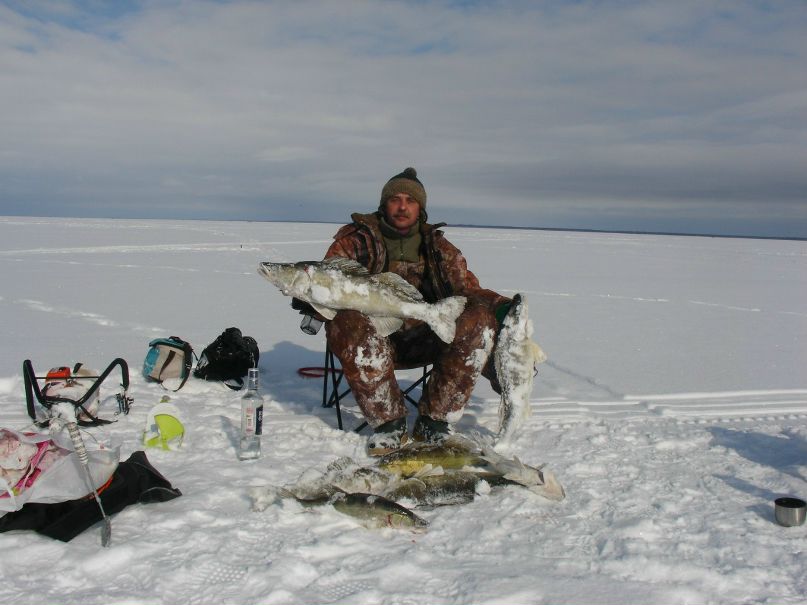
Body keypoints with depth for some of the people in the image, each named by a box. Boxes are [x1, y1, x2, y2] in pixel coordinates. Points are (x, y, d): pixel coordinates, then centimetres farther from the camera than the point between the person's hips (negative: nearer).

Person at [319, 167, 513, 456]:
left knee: (481, 320, -23)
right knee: (346, 321, -36)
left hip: (423, 342, 2)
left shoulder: (437, 246, 12)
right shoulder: (356, 238, 4)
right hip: (374, 336, -2)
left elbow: (469, 290, 9)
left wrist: (502, 307, -12)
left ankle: (433, 421, -15)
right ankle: (388, 423, -20)